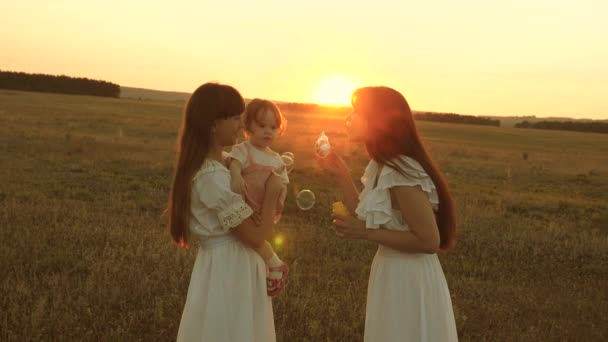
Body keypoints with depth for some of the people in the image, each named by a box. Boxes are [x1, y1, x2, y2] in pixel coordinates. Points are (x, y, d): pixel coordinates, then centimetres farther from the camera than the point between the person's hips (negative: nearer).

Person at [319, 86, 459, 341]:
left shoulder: (402, 174, -24)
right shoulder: (380, 167, 5)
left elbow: (429, 242, -25)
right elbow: (367, 218, 7)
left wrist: (366, 233, -22)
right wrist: (341, 174, 4)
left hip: (410, 280, -9)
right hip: (391, 274, 9)